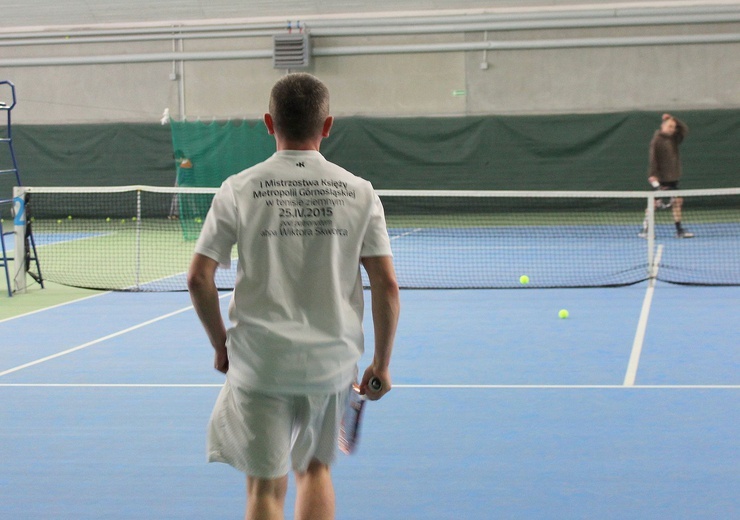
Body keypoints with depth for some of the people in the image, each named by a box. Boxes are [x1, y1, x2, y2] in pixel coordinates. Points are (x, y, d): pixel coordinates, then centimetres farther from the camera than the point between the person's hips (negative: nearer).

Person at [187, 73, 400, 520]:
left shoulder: (239, 190, -5)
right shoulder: (359, 192, -2)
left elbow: (199, 278, -5)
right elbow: (387, 286, -4)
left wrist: (221, 345, 10)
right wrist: (381, 364, 6)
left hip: (259, 362, -2)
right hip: (332, 362, 2)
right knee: (316, 470, 22)